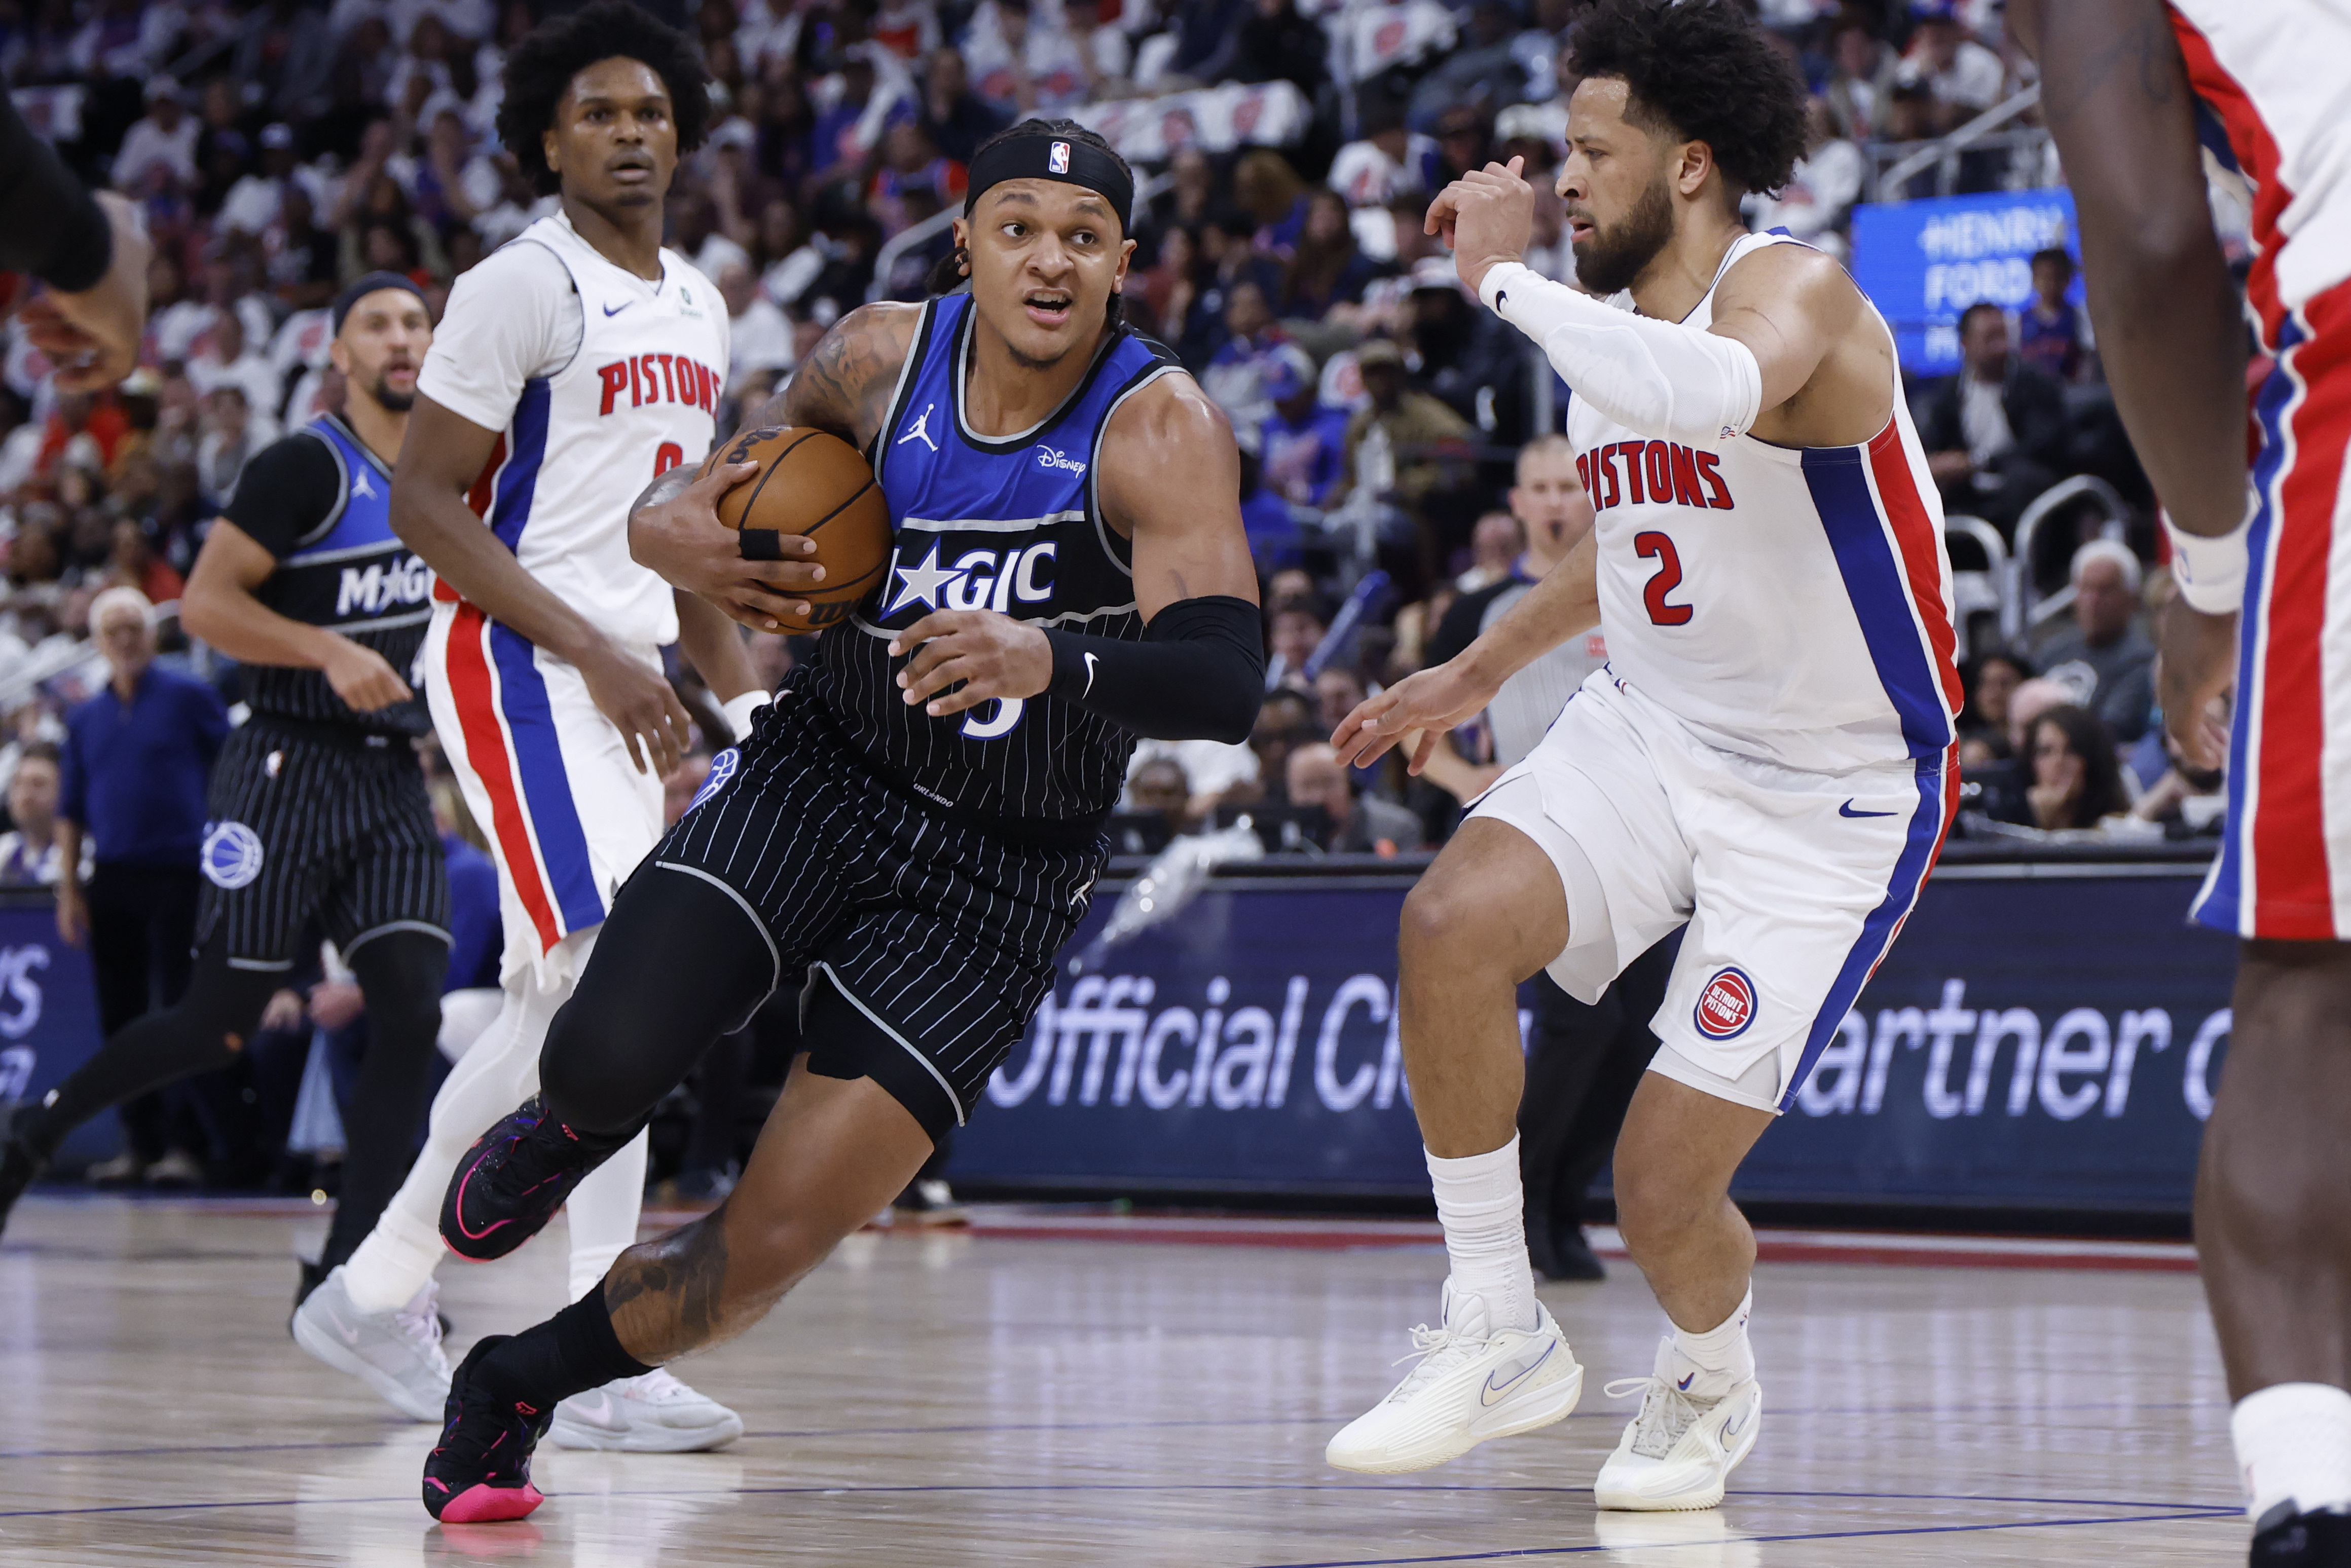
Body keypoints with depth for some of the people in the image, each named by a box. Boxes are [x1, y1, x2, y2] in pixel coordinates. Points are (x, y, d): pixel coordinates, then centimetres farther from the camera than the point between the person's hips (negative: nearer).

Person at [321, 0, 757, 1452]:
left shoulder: (698, 308, 15)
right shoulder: (523, 289, -10)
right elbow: (424, 502, -14)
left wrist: (745, 689, 15)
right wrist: (596, 654, -19)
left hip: (625, 673, 9)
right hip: (517, 664, -9)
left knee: (552, 1013, 10)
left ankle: (384, 1287, 21)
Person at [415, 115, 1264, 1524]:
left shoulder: (1162, 431, -17)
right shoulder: (880, 358, -5)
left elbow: (1228, 684, -29)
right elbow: (767, 466, 17)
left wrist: (1054, 664, -48)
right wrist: (685, 533, -8)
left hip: (998, 875, -2)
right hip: (821, 774, 2)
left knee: (773, 1246, -6)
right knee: (613, 1061, -24)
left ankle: (517, 1387, 22)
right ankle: (562, 1133, 16)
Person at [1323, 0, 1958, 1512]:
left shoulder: (1790, 287, -19)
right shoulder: (1619, 330, 6)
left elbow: (1717, 398, -46)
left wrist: (1510, 279, -35)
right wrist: (1481, 671, 23)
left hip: (1828, 802, -6)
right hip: (1653, 729, 7)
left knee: (1664, 1189, -8)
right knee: (1453, 920, -25)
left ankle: (1712, 1382, 29)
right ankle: (1500, 1339, -12)